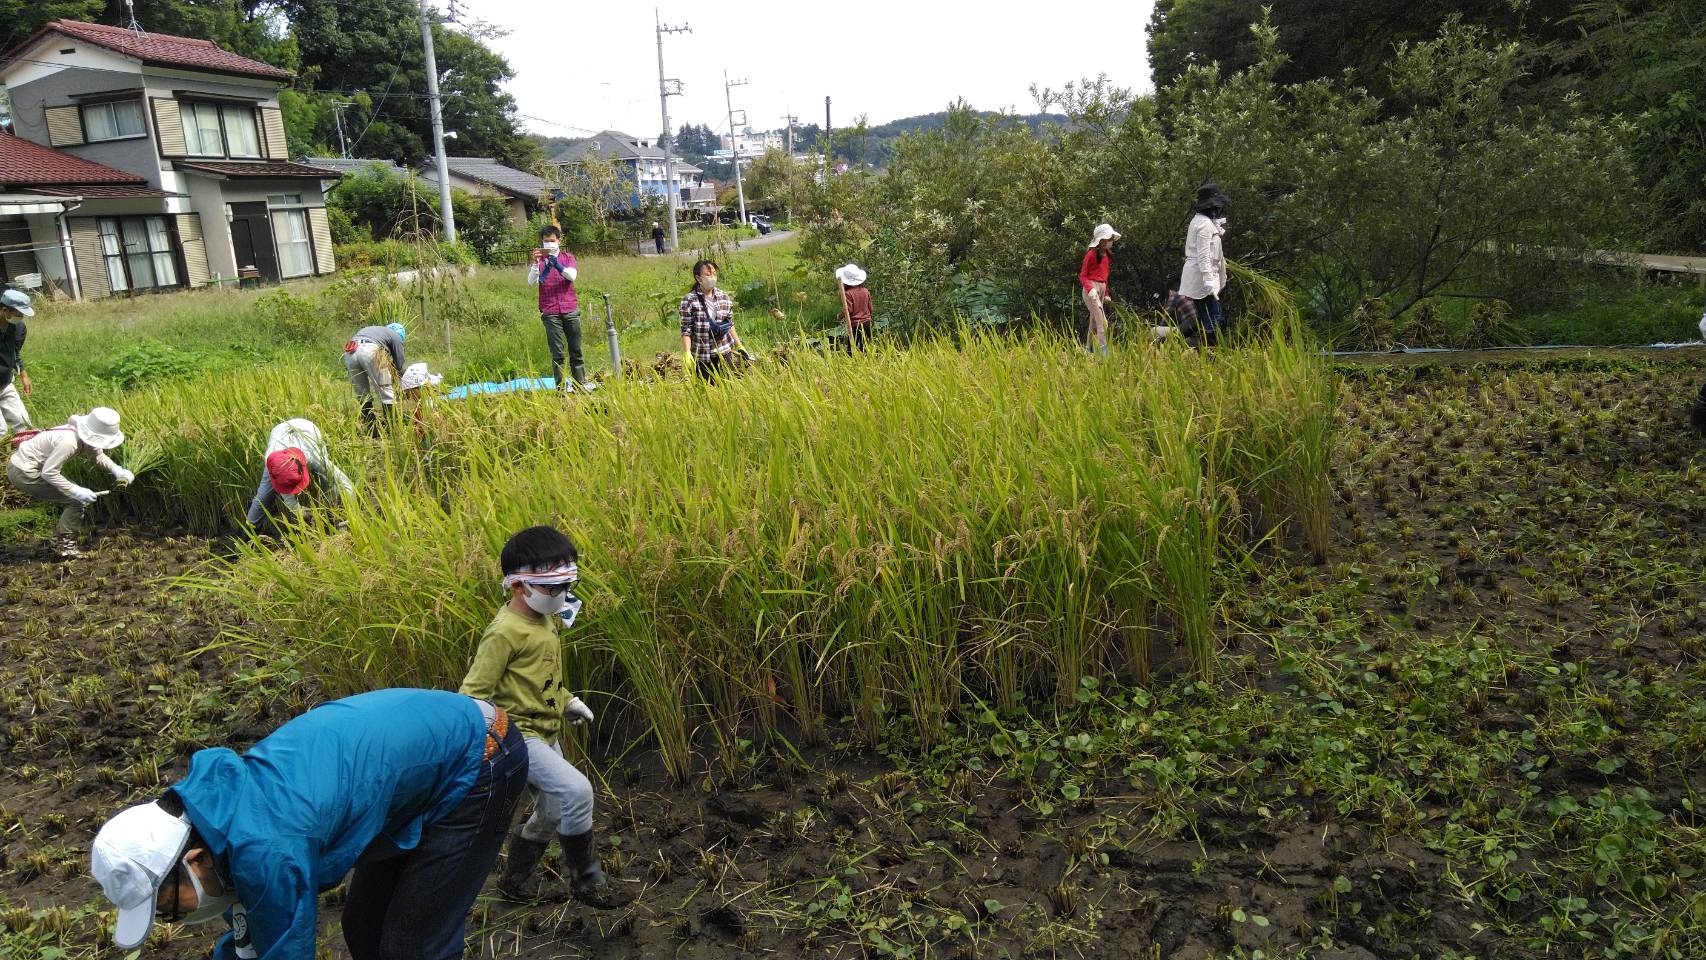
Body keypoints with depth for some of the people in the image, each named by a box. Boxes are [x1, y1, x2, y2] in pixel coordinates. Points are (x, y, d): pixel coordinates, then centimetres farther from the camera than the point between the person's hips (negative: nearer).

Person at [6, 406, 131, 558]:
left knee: (78, 496, 14)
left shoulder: (87, 436, -6)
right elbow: (48, 472, -29)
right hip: (23, 473, -9)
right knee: (78, 500, -11)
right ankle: (66, 547, -3)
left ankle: (59, 539, 26)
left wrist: (117, 470, -11)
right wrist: (76, 491, -28)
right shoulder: (69, 441, -32)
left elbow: (99, 457, 8)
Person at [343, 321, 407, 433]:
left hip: (349, 352, 6)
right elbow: (400, 365, 19)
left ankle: (373, 432, 17)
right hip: (370, 352, -6)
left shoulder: (368, 329, 40)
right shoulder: (396, 336, 24)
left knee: (362, 394, 17)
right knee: (387, 395, 3)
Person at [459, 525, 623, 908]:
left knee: (552, 813, 19)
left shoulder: (547, 620, 5)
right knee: (576, 790, -24)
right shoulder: (505, 631, -22)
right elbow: (474, 692, -21)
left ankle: (515, 881, 39)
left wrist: (568, 701, 19)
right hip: (519, 735, -10)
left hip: (547, 734, 10)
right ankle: (585, 879, -6)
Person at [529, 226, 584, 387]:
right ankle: (560, 387, -1)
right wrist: (535, 262, -19)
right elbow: (532, 281, -6)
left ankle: (581, 384, 8)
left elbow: (572, 276, -9)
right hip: (550, 312, -1)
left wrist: (555, 262, -20)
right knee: (557, 354, -3)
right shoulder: (538, 260, 8)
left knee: (576, 351, 4)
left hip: (571, 309, 1)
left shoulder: (568, 257, 10)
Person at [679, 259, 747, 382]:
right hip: (701, 356, -3)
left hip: (723, 353, 3)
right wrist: (687, 353, -16)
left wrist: (739, 346, 13)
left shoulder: (724, 297, 5)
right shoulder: (689, 300, -7)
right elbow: (686, 330, -8)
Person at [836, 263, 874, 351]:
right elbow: (870, 308, 9)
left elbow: (848, 310, -18)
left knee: (851, 349, 0)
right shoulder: (865, 291, 3)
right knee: (865, 349, 10)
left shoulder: (848, 293, -15)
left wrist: (840, 316, 0)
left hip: (855, 325, -5)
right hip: (867, 323, 6)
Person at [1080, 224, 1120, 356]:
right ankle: (1103, 352, -19)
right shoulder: (1092, 254, -9)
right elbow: (1082, 275, -7)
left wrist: (1106, 294, 20)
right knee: (1102, 322, -16)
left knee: (1094, 322, 11)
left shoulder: (1107, 256, 13)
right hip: (1091, 289, -8)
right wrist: (1090, 289, -21)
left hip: (1102, 289, 8)